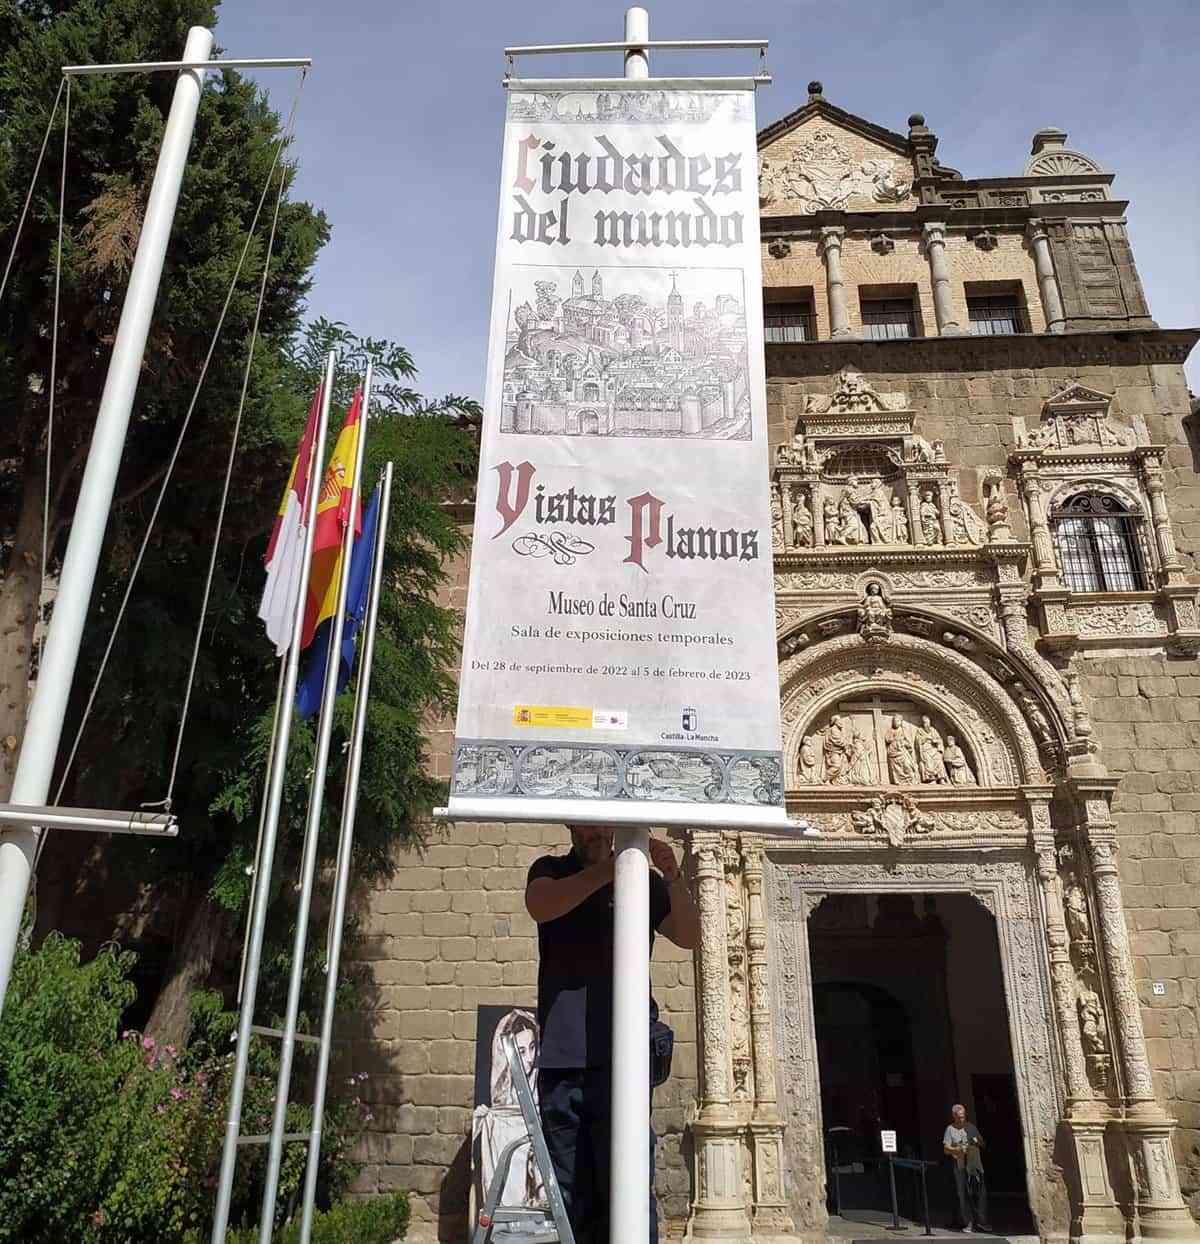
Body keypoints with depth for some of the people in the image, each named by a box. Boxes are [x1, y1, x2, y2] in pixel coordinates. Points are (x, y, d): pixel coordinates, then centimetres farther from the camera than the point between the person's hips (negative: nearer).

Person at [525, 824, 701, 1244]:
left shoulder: (642, 879, 11)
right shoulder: (551, 871, 11)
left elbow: (689, 937, 2)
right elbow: (540, 906, -12)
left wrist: (674, 878, -15)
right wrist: (605, 870, -25)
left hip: (622, 1056, -1)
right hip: (561, 1056, 1)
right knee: (570, 1196, 6)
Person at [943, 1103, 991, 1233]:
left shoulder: (971, 1127, 11)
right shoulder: (950, 1129, 1)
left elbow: (982, 1143, 17)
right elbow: (946, 1149, -3)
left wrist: (978, 1142, -5)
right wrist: (958, 1150, -20)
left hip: (975, 1165, 3)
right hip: (960, 1167, -3)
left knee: (980, 1193, -2)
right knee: (964, 1195, -4)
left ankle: (981, 1222, 7)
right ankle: (968, 1223, 4)